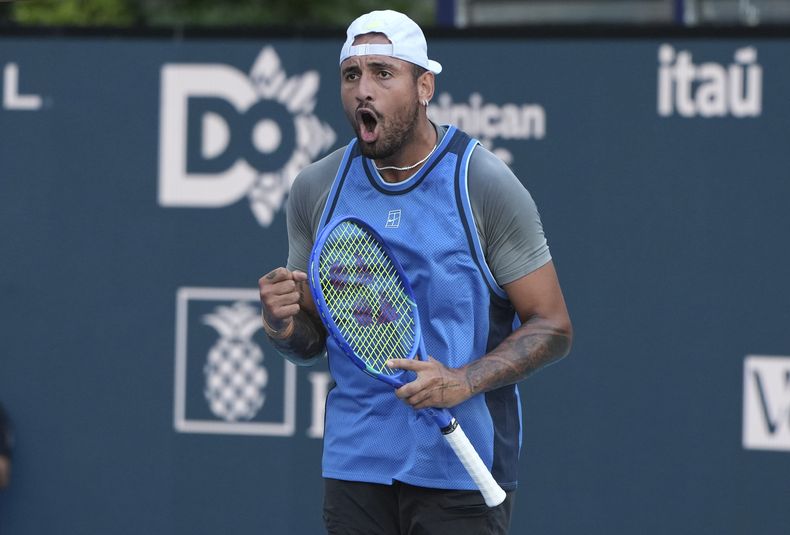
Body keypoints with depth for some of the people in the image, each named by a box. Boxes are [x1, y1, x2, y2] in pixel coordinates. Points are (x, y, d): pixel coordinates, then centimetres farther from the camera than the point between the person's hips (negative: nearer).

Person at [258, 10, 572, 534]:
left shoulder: (485, 185, -7)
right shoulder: (316, 188, 6)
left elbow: (552, 327, -6)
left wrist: (464, 381, -21)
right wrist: (286, 326, -9)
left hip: (461, 467, -4)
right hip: (354, 466, 4)